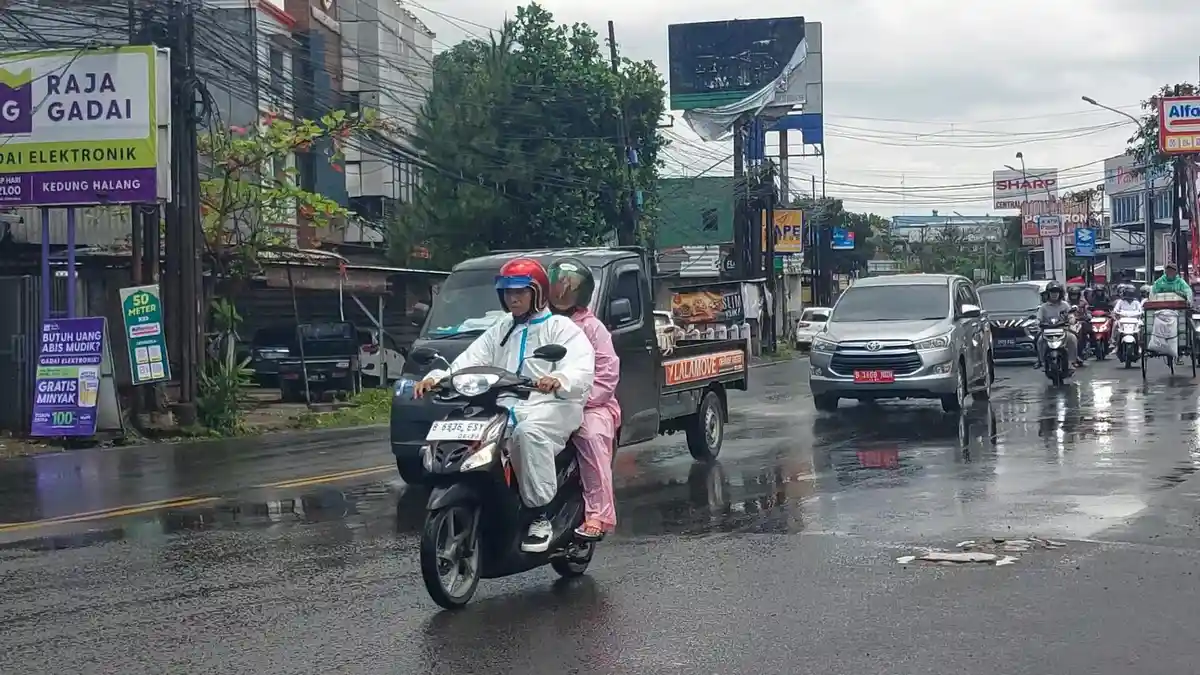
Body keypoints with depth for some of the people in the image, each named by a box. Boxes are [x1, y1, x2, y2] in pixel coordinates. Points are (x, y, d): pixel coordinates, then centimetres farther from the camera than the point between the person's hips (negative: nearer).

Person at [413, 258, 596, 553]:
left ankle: (540, 517, -30)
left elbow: (582, 371, -11)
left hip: (552, 406, -6)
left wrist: (559, 379, -36)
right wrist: (437, 377, -8)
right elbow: (468, 362, 13)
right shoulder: (500, 331, 27)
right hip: (505, 407, 6)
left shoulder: (560, 327, 6)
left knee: (528, 432, -38)